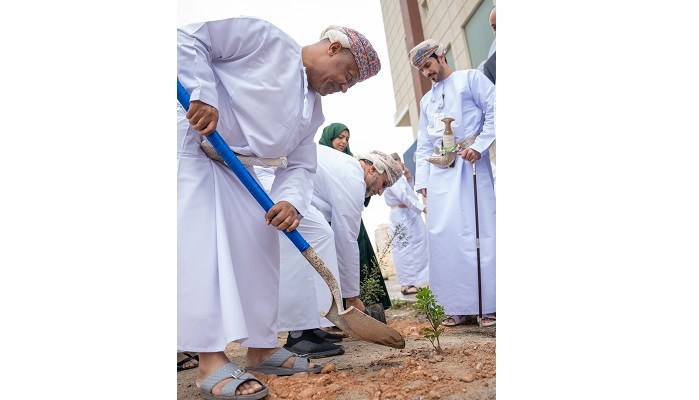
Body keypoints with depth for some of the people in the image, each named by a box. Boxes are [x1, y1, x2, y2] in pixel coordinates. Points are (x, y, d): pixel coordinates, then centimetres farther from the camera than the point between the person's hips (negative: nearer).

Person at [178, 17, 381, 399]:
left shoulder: (313, 112, 12)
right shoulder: (264, 38, -9)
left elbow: (299, 165, 6)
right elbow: (188, 38, -11)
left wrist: (292, 200, -16)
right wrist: (202, 93, -25)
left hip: (234, 167, 8)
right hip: (190, 142, -8)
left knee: (257, 244, 2)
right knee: (198, 243, -17)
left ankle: (261, 347, 14)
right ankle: (210, 361, -14)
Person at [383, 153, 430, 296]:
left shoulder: (399, 178, 18)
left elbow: (410, 192, 27)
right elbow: (405, 197, -24)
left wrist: (409, 178, 15)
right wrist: (423, 208, -26)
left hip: (409, 216, 11)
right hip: (401, 217, -11)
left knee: (413, 249, 13)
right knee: (405, 250, -7)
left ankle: (412, 282, 20)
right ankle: (406, 284, -2)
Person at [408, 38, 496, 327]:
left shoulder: (470, 78, 10)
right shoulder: (426, 101, 25)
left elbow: (494, 111, -2)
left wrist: (479, 146, -15)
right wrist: (422, 181, 11)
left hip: (469, 165, -5)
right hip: (439, 173, 5)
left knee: (479, 231, -9)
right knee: (443, 236, -3)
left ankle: (489, 305, -3)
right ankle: (459, 307, 3)